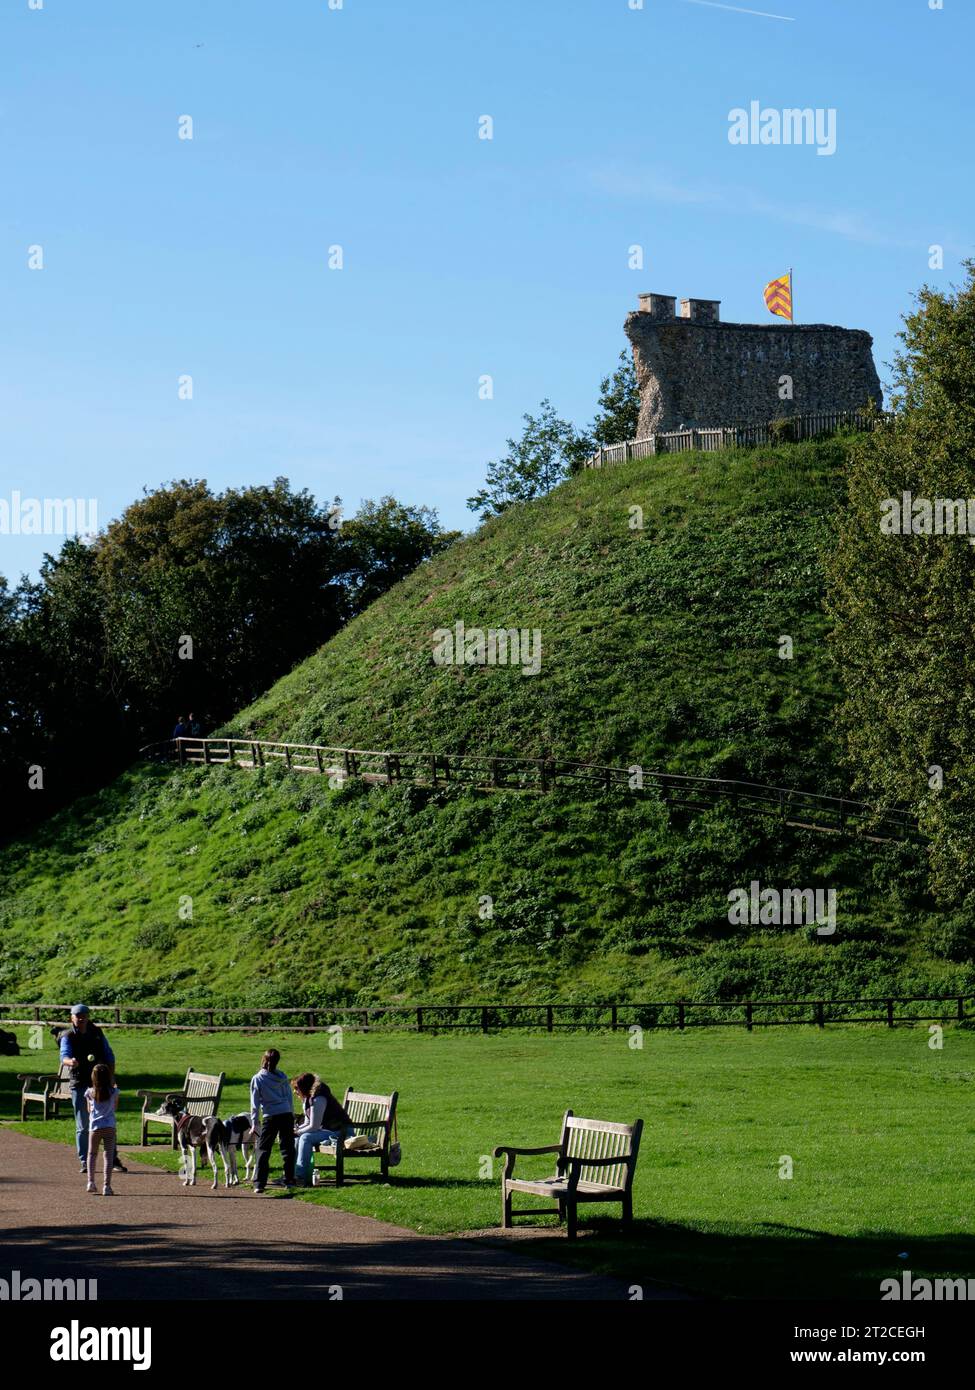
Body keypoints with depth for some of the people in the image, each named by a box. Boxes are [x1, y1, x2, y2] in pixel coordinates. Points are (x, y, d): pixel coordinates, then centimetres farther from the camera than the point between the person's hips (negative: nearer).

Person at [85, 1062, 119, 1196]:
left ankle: (90, 1182, 11)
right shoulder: (114, 1092, -3)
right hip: (109, 1127, -1)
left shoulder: (90, 1093, -1)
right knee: (108, 1156, 0)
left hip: (95, 1127, 1)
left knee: (92, 1154, 19)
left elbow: (89, 1110, 10)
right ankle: (106, 1186, -5)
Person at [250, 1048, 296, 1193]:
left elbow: (255, 1103, -2)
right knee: (287, 1147, 12)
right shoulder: (282, 1077, 6)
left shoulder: (257, 1079, -4)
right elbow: (289, 1097, 12)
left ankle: (259, 1183, -7)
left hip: (270, 1116, -3)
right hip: (286, 1114, 3)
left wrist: (254, 1122, 5)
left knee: (263, 1149, 1)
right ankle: (289, 1179, 18)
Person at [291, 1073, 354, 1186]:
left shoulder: (317, 1099, -21)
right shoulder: (307, 1099, 10)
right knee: (297, 1138, 2)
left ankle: (301, 1176, -24)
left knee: (306, 1138, -24)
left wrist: (297, 1132, -11)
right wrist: (295, 1129, -5)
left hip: (342, 1132, -10)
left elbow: (313, 1127, -23)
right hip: (328, 1129, 10)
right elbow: (307, 1124, 14)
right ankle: (293, 1173, -1)